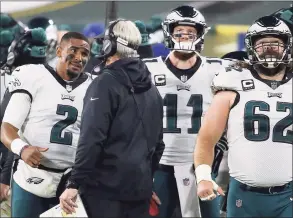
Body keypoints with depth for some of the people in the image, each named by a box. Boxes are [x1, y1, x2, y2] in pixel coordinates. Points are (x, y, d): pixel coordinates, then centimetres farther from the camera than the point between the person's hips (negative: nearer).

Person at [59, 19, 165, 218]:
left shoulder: (106, 84, -9)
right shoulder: (151, 88, 15)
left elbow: (92, 140, -18)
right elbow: (158, 143, 20)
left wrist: (74, 184, -18)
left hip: (106, 187, -7)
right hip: (140, 188, 7)